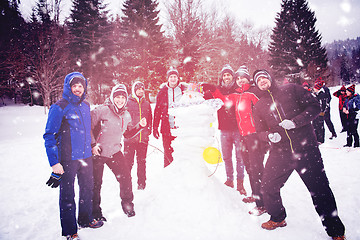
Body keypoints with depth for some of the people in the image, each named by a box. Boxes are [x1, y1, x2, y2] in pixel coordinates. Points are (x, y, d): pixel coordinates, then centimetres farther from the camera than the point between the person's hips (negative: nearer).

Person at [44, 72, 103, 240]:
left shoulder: (86, 106, 8)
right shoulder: (59, 107, -10)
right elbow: (49, 136, -11)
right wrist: (54, 162, -15)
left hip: (86, 156, 6)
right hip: (68, 158, -6)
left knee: (87, 188, 18)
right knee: (67, 194, 4)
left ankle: (85, 219, 39)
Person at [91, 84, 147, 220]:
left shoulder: (126, 115, 3)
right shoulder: (102, 110, -16)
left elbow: (127, 134, 13)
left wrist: (140, 126, 0)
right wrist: (92, 144, -17)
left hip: (115, 152, 4)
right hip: (97, 152, -4)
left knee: (125, 176, -1)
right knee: (96, 183, 7)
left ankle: (127, 204, 24)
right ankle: (95, 212, 28)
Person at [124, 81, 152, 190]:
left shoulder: (146, 104, 12)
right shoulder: (128, 103, 0)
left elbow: (150, 119, 17)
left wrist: (148, 131, 8)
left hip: (143, 139, 3)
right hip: (130, 138, -3)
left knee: (142, 162, 11)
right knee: (128, 162, 0)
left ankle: (141, 184, 22)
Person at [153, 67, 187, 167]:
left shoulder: (185, 90, 5)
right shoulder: (162, 91, 8)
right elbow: (157, 111, 10)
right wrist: (155, 128, 6)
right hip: (167, 129, 1)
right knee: (168, 154, 5)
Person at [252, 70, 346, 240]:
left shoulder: (291, 90, 3)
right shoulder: (259, 106, 10)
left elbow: (314, 107, -1)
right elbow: (260, 132, 10)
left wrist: (295, 121, -16)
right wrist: (269, 135, -14)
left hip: (306, 148, -2)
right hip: (280, 152, 3)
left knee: (320, 190, 3)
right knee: (267, 187, 1)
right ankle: (278, 218, 29)